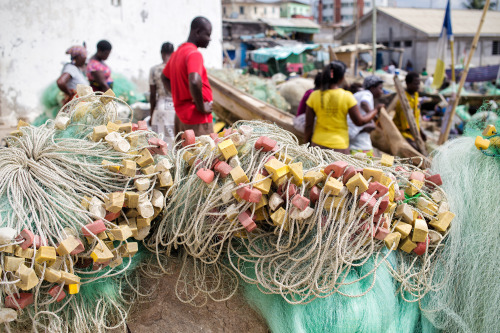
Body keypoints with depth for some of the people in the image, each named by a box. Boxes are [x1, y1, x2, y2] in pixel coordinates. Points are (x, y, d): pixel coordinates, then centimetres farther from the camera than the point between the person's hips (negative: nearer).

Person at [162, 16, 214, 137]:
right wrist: (201, 107, -20)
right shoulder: (194, 54, -16)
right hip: (198, 118, -9)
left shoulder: (177, 52, 13)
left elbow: (164, 78, 27)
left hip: (181, 114, 9)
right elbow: (194, 82, -34)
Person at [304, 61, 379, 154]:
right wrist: (375, 111, 14)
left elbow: (308, 125, 0)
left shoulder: (314, 96, -3)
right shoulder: (347, 96, -10)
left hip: (318, 144, 3)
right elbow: (360, 121, -3)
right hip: (340, 146, -2)